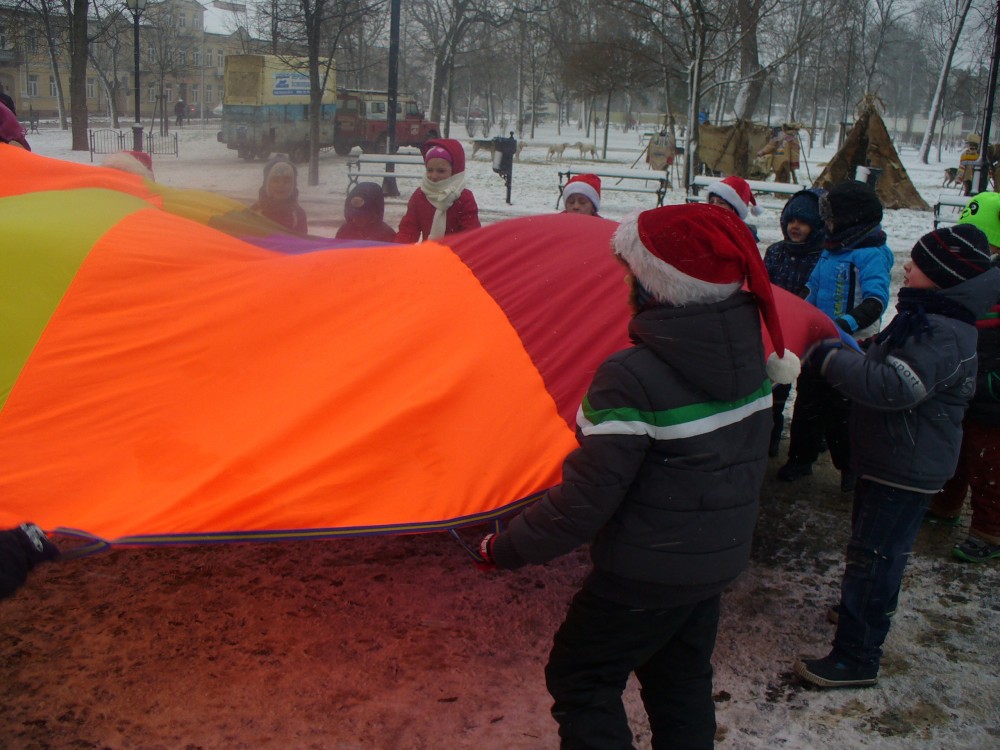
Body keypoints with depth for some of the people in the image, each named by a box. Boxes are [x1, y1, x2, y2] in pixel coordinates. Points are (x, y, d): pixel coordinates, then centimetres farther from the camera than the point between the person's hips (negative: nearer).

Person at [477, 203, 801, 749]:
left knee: (580, 681, 13)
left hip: (646, 576, -7)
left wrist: (506, 550, -13)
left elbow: (584, 499, -26)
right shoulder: (749, 353, -5)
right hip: (721, 560, 7)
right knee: (682, 682, 25)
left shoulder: (632, 377, -29)